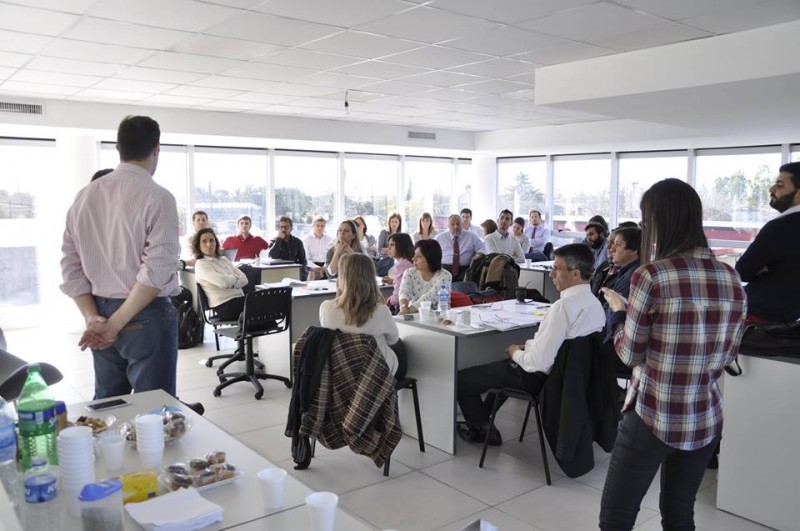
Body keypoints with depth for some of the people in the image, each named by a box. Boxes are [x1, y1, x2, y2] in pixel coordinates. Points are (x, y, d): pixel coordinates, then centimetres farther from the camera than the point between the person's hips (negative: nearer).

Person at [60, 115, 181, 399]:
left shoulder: (84, 196, 5)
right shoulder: (158, 197, -13)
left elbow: (70, 265, 4)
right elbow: (157, 270, -21)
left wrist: (93, 317, -1)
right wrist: (117, 323, -15)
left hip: (100, 313, 6)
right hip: (146, 316, -6)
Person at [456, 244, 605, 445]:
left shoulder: (564, 306, -29)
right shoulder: (595, 303, -1)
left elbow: (539, 362, -30)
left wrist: (516, 353, -10)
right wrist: (528, 346, 7)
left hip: (540, 376, -10)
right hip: (564, 371, 10)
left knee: (461, 379, 2)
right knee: (503, 366, 35)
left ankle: (484, 429, 21)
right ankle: (481, 419, 42)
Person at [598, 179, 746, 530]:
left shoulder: (651, 276, -17)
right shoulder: (731, 278, 1)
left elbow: (630, 355, -10)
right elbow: (727, 354, 11)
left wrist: (618, 311, 6)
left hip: (652, 418, -6)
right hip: (706, 421, 6)